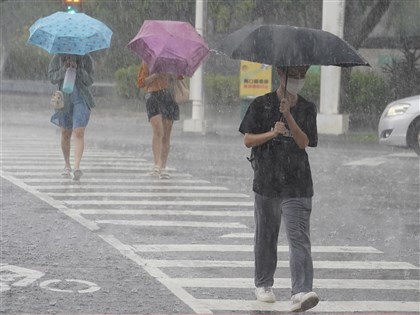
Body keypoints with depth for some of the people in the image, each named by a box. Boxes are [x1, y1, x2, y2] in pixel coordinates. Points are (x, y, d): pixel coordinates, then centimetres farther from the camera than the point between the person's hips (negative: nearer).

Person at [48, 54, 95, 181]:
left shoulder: (86, 59, 0)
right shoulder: (58, 58, 4)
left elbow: (89, 80, -3)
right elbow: (52, 77, -2)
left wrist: (77, 69, -18)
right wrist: (64, 69, -17)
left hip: (81, 99, -2)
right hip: (64, 99, 2)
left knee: (79, 133, -16)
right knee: (65, 134, 12)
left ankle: (77, 167, -24)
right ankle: (67, 165, 28)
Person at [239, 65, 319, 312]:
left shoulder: (307, 109, 5)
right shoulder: (261, 105, 2)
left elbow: (303, 142, -7)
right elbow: (248, 140, 0)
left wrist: (288, 115, -17)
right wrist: (272, 133, -16)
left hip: (297, 187, -1)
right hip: (266, 182, 1)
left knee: (299, 238, -12)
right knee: (266, 236, 13)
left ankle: (301, 292, -21)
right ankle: (264, 284, 30)